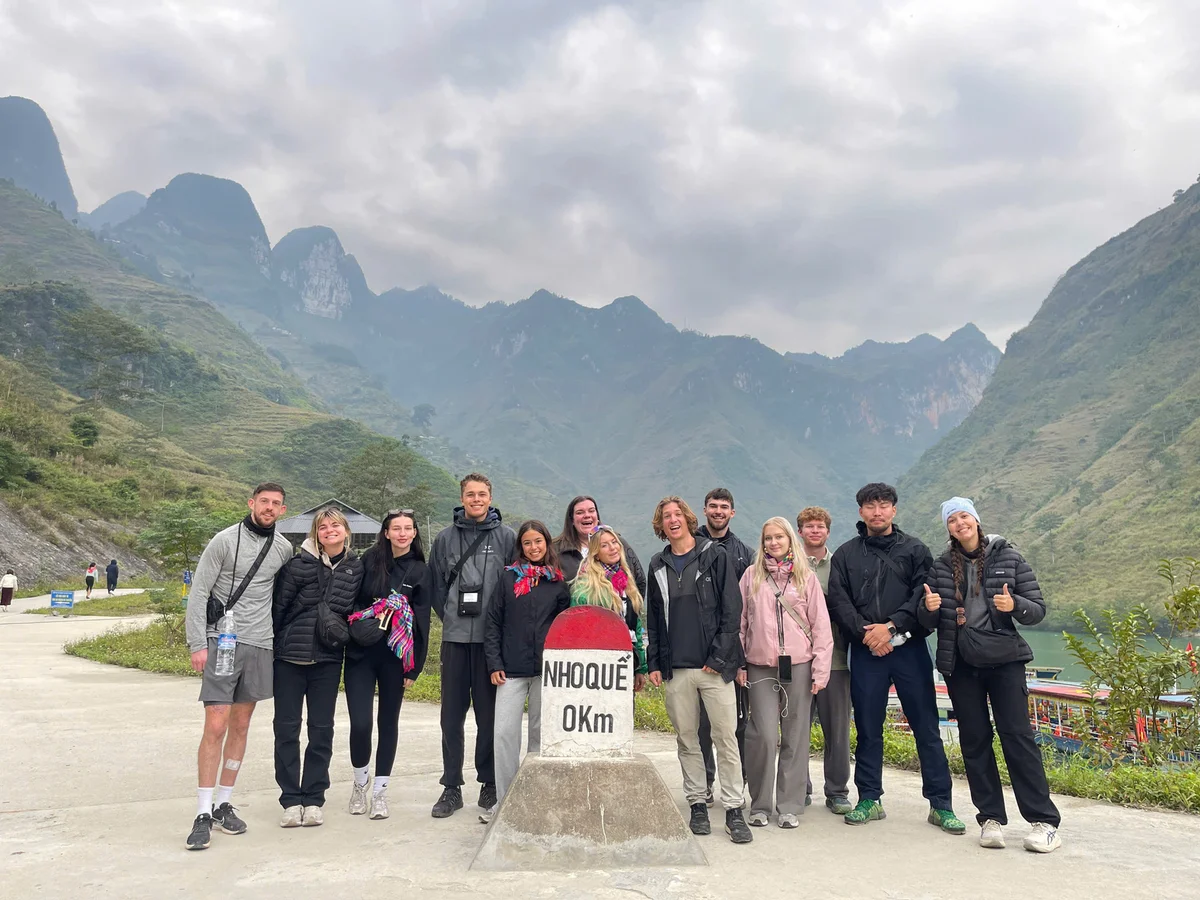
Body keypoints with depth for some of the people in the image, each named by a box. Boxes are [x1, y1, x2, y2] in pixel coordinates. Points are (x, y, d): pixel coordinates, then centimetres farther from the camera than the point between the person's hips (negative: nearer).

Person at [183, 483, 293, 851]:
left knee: (240, 726, 11)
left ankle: (224, 804, 22)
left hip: (261, 645, 4)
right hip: (222, 641, -4)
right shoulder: (225, 540, -6)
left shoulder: (284, 549, 7)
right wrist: (198, 644, -13)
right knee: (216, 727, -8)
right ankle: (203, 814, 1)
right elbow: (198, 593, -7)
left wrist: (280, 637, 14)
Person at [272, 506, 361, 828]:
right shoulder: (300, 563, -7)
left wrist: (339, 632, 3)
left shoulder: (355, 568, 2)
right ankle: (291, 800, 16)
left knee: (322, 729, 7)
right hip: (290, 656, -2)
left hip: (328, 659, 2)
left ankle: (313, 799, 19)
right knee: (286, 728, 4)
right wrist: (269, 646, -3)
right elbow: (278, 605, -4)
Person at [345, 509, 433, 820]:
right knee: (360, 723, -6)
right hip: (360, 654, 0)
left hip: (394, 657, 0)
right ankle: (361, 780, 22)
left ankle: (379, 790, 24)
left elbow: (422, 622, 0)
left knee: (388, 722, 9)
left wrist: (415, 666, -3)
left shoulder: (420, 571, 1)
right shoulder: (369, 560, 2)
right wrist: (358, 622, -8)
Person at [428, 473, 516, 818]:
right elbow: (436, 584, 13)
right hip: (455, 637, 2)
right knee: (452, 715, 6)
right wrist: (449, 615, 6)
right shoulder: (445, 538, 8)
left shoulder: (506, 537, 3)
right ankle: (451, 786, 16)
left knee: (490, 714, 5)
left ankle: (489, 783, 18)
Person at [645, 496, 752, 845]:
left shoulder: (714, 555, 1)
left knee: (726, 737, -4)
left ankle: (733, 810, 5)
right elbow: (652, 618, 15)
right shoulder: (658, 565, 12)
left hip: (714, 666, -3)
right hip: (675, 669, 3)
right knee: (687, 739, 8)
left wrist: (719, 656, -9)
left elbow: (731, 609, -3)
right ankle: (697, 805, 19)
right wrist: (653, 663, 7)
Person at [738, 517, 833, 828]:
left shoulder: (806, 577, 7)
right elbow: (740, 621, 9)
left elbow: (821, 626, 5)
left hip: (798, 666, 0)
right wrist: (739, 664, 3)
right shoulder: (752, 575, 8)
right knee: (764, 736, -6)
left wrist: (820, 670, -1)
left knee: (795, 738, 4)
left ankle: (790, 807, 16)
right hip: (760, 667, 0)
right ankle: (760, 805, 10)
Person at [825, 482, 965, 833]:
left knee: (926, 728, 2)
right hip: (865, 651, 1)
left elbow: (923, 595, -4)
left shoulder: (915, 550, 7)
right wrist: (865, 633, -12)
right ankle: (869, 799, 19)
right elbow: (838, 601, 2)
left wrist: (891, 626, -15)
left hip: (909, 648, -1)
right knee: (868, 728, 8)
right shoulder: (846, 554, 9)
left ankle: (940, 804, 12)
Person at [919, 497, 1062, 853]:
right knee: (974, 740, 6)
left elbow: (1038, 609, 0)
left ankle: (1045, 822, 3)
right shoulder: (941, 566, 7)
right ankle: (991, 818, 15)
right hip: (961, 663, 3)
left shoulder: (1008, 557, 1)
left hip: (1004, 659, -2)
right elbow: (928, 621, 10)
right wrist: (929, 608, -13)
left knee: (1017, 736, -5)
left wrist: (1014, 605, -21)